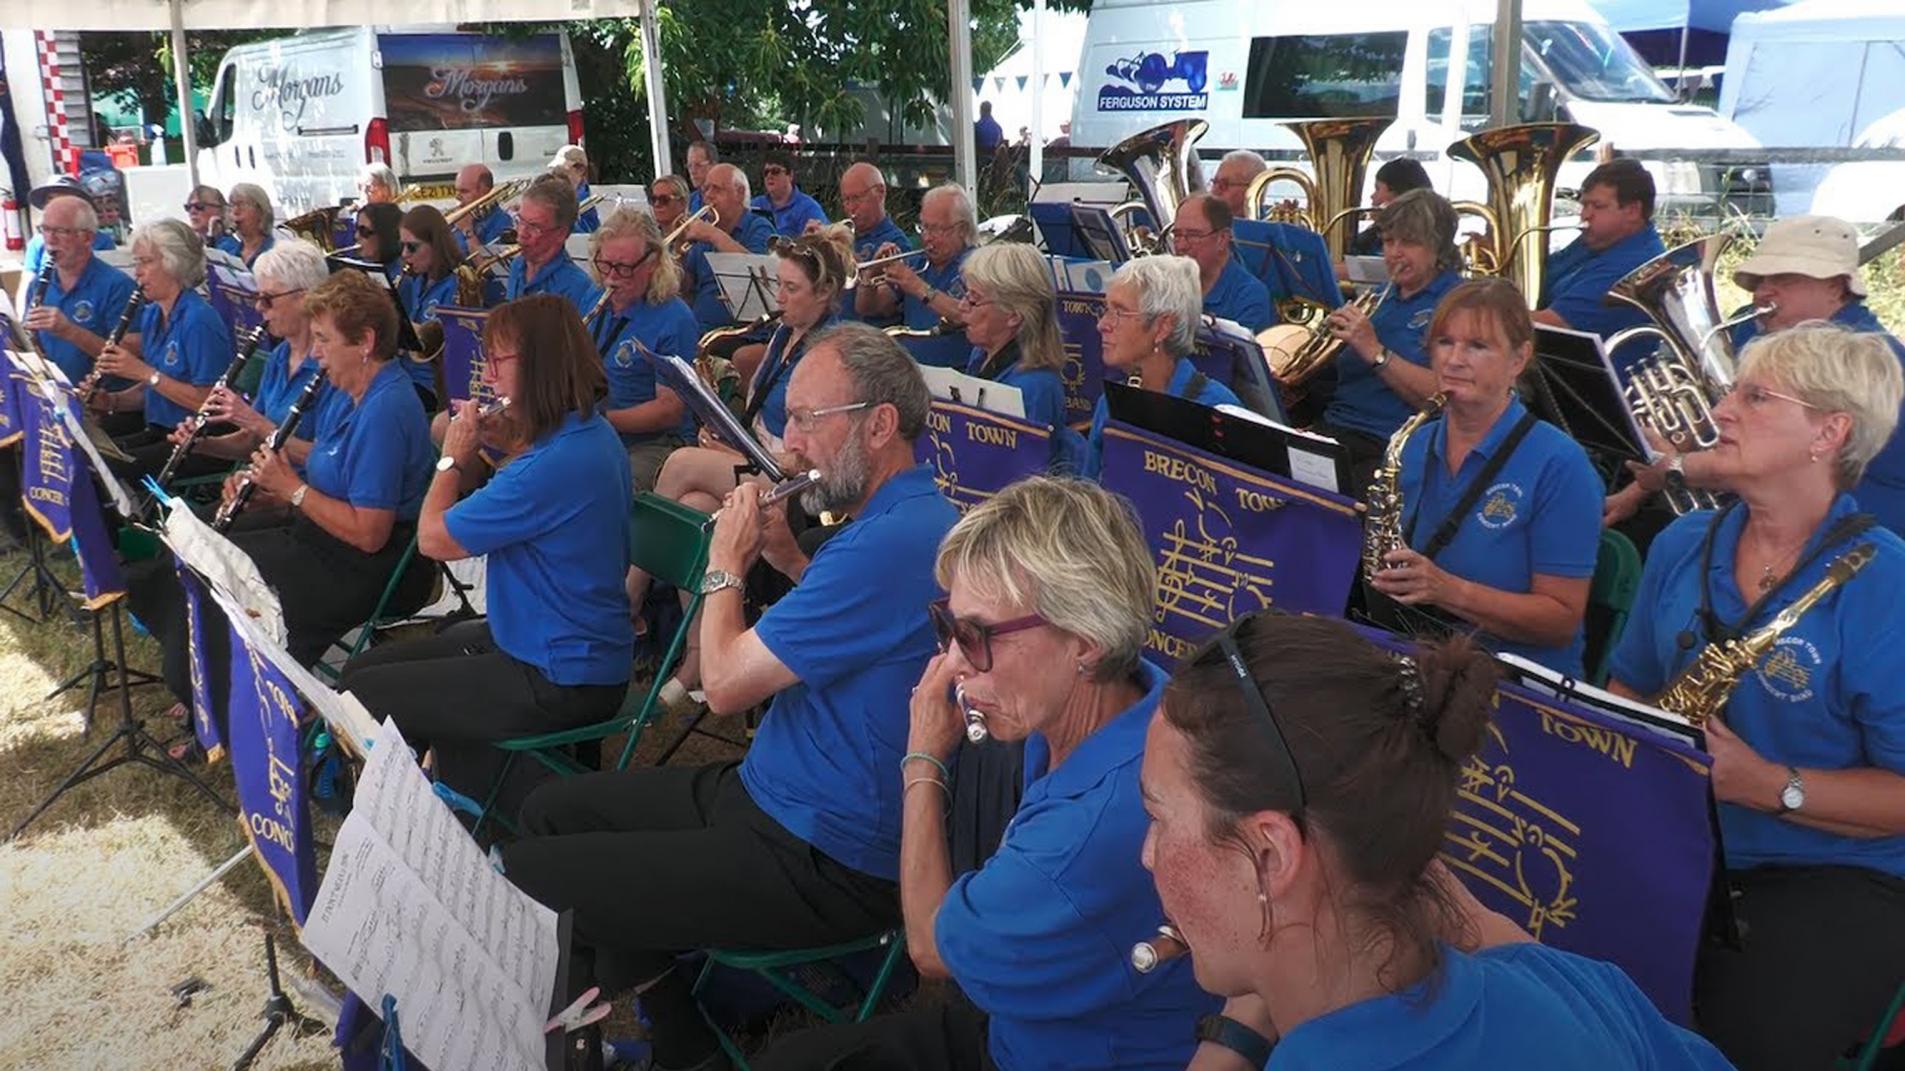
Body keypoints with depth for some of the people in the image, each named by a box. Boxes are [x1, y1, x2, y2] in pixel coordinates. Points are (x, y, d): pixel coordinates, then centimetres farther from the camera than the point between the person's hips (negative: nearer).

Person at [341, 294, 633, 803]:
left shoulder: (560, 462, -28)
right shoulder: (590, 432, 4)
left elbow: (434, 538, -17)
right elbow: (505, 504, 16)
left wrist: (454, 456, -2)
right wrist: (494, 444, 2)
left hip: (559, 681, -10)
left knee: (362, 697, -4)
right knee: (363, 667, 16)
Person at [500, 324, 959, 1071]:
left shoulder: (890, 542, -26)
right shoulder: (904, 518, 6)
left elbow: (726, 682, -21)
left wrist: (727, 563, -4)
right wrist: (786, 558, 7)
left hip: (822, 865, -11)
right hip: (779, 798, 11)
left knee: (528, 880, -12)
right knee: (553, 811, 17)